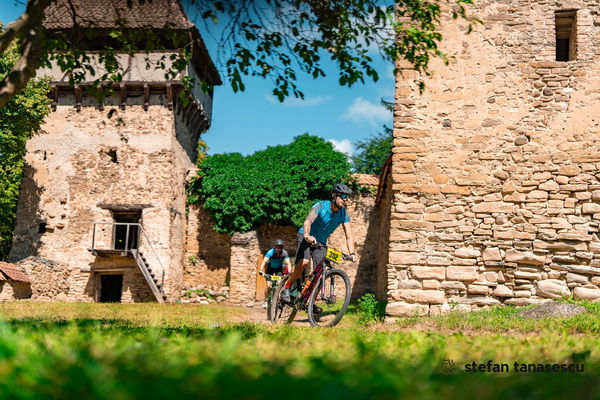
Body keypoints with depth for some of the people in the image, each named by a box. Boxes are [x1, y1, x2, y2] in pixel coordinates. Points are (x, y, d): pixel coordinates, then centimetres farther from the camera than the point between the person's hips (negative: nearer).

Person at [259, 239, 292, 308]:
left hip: (279, 269, 1)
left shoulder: (284, 253, -25)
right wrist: (261, 270, -53)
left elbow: (288, 263, -32)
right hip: (270, 268, -1)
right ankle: (266, 301, 0)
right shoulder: (271, 252, -29)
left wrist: (289, 272, -49)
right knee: (268, 285, -14)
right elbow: (264, 261, -38)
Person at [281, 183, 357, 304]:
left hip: (321, 241, 5)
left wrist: (352, 253, -29)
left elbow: (349, 236, -12)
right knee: (304, 262, -30)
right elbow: (308, 221, -37)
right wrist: (307, 235, -58)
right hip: (307, 237, -5)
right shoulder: (321, 206, -21)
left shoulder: (344, 214, -8)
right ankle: (286, 288, -14)